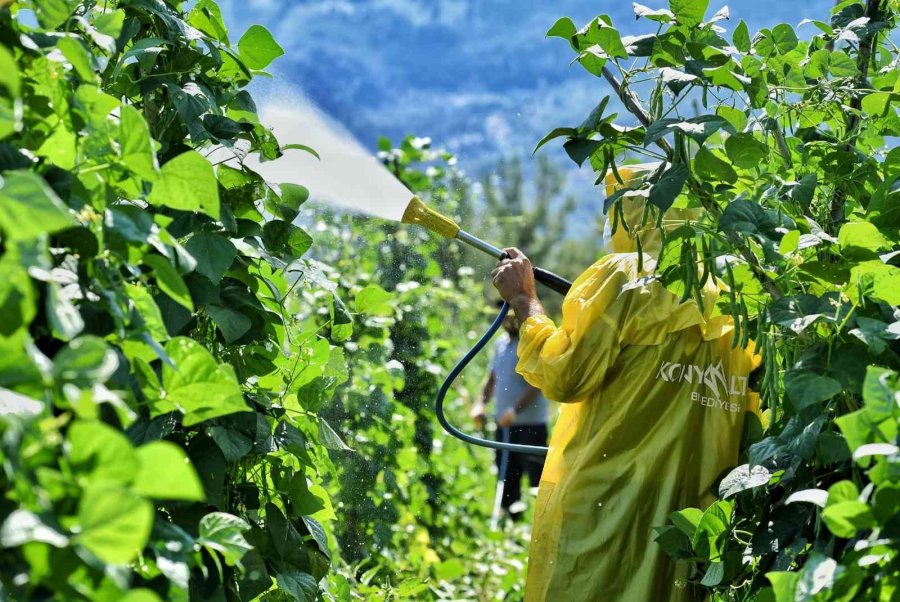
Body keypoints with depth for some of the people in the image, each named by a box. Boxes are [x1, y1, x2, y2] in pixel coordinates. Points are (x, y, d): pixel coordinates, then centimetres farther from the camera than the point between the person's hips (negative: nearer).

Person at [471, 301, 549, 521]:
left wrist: (515, 411, -23)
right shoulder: (501, 343, 13)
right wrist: (481, 403, 5)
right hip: (504, 423, 8)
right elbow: (493, 376, 21)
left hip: (530, 424, -8)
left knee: (536, 477, -7)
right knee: (507, 478, 13)